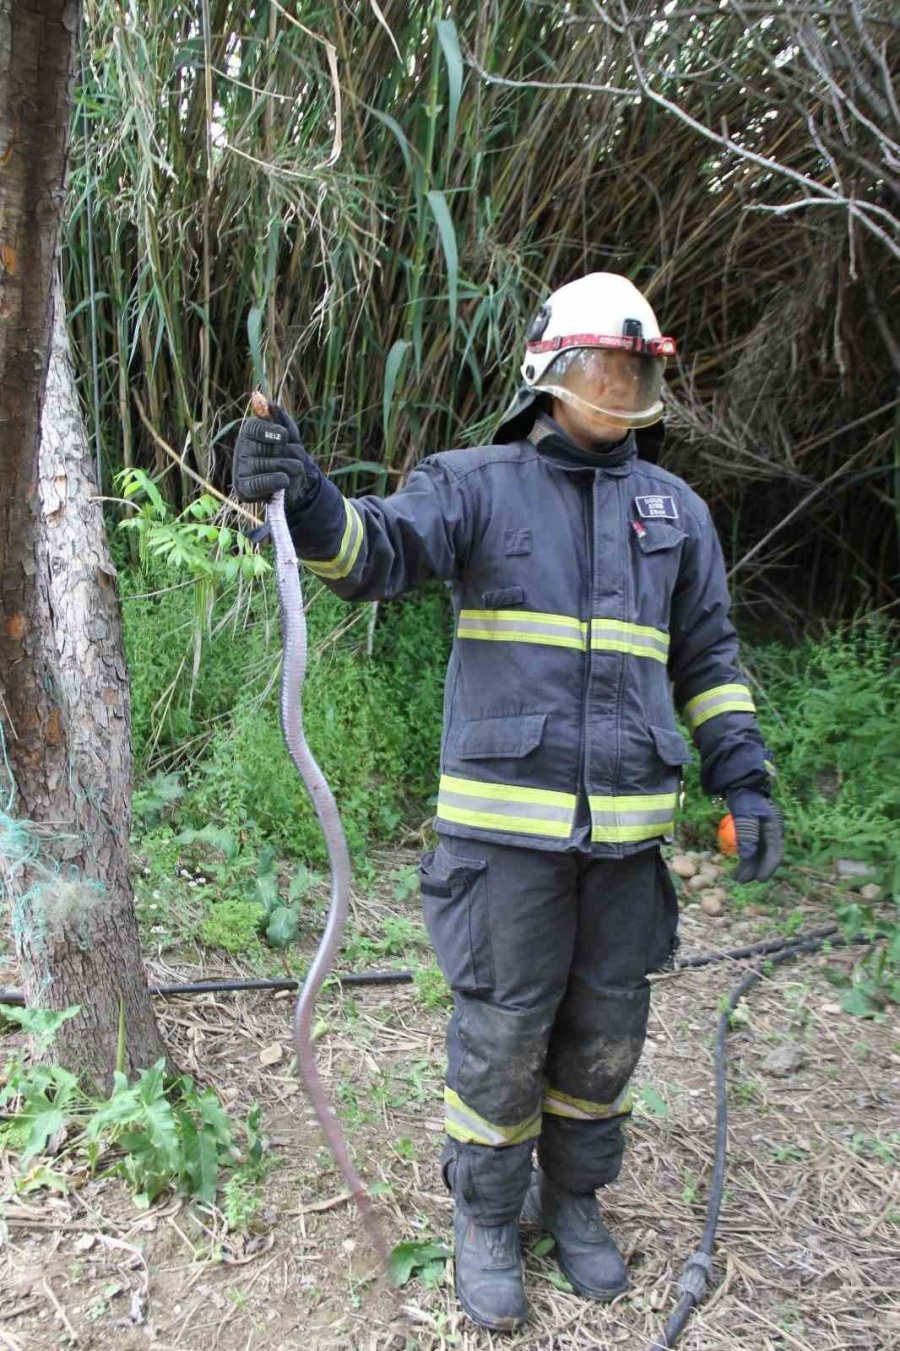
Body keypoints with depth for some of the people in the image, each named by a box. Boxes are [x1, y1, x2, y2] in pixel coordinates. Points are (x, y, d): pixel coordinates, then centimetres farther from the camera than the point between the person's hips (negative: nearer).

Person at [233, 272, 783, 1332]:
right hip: (506, 820, -4)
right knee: (503, 1030, 6)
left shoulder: (674, 508, 11)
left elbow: (706, 658, 15)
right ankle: (485, 1218, 31)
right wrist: (304, 498, -40)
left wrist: (744, 778, 7)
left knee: (604, 1031, 15)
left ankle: (573, 1201, 39)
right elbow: (382, 549, -19)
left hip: (627, 829, 4)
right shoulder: (476, 485, 0)